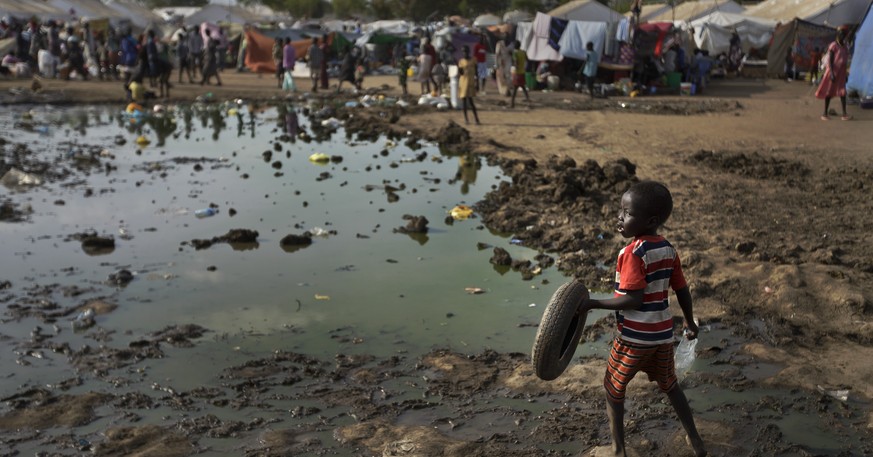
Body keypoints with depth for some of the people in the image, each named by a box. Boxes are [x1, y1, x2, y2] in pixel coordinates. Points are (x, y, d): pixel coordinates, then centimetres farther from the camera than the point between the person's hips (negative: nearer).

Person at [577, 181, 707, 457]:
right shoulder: (668, 250, 1)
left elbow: (634, 300, -25)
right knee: (669, 385, 26)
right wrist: (690, 322, 22)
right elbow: (682, 290, 8)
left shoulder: (632, 253, -21)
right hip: (663, 334, 7)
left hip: (635, 338, -7)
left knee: (614, 387, 14)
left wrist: (593, 304, -19)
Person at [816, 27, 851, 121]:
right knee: (829, 92, 0)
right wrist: (832, 73, -20)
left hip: (841, 73, 6)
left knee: (842, 92, -2)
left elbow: (845, 61, 17)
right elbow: (829, 60, -14)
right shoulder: (833, 45, -9)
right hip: (833, 71, -6)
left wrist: (846, 74, 15)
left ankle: (844, 114, -7)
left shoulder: (845, 47, 12)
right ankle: (825, 113, 7)